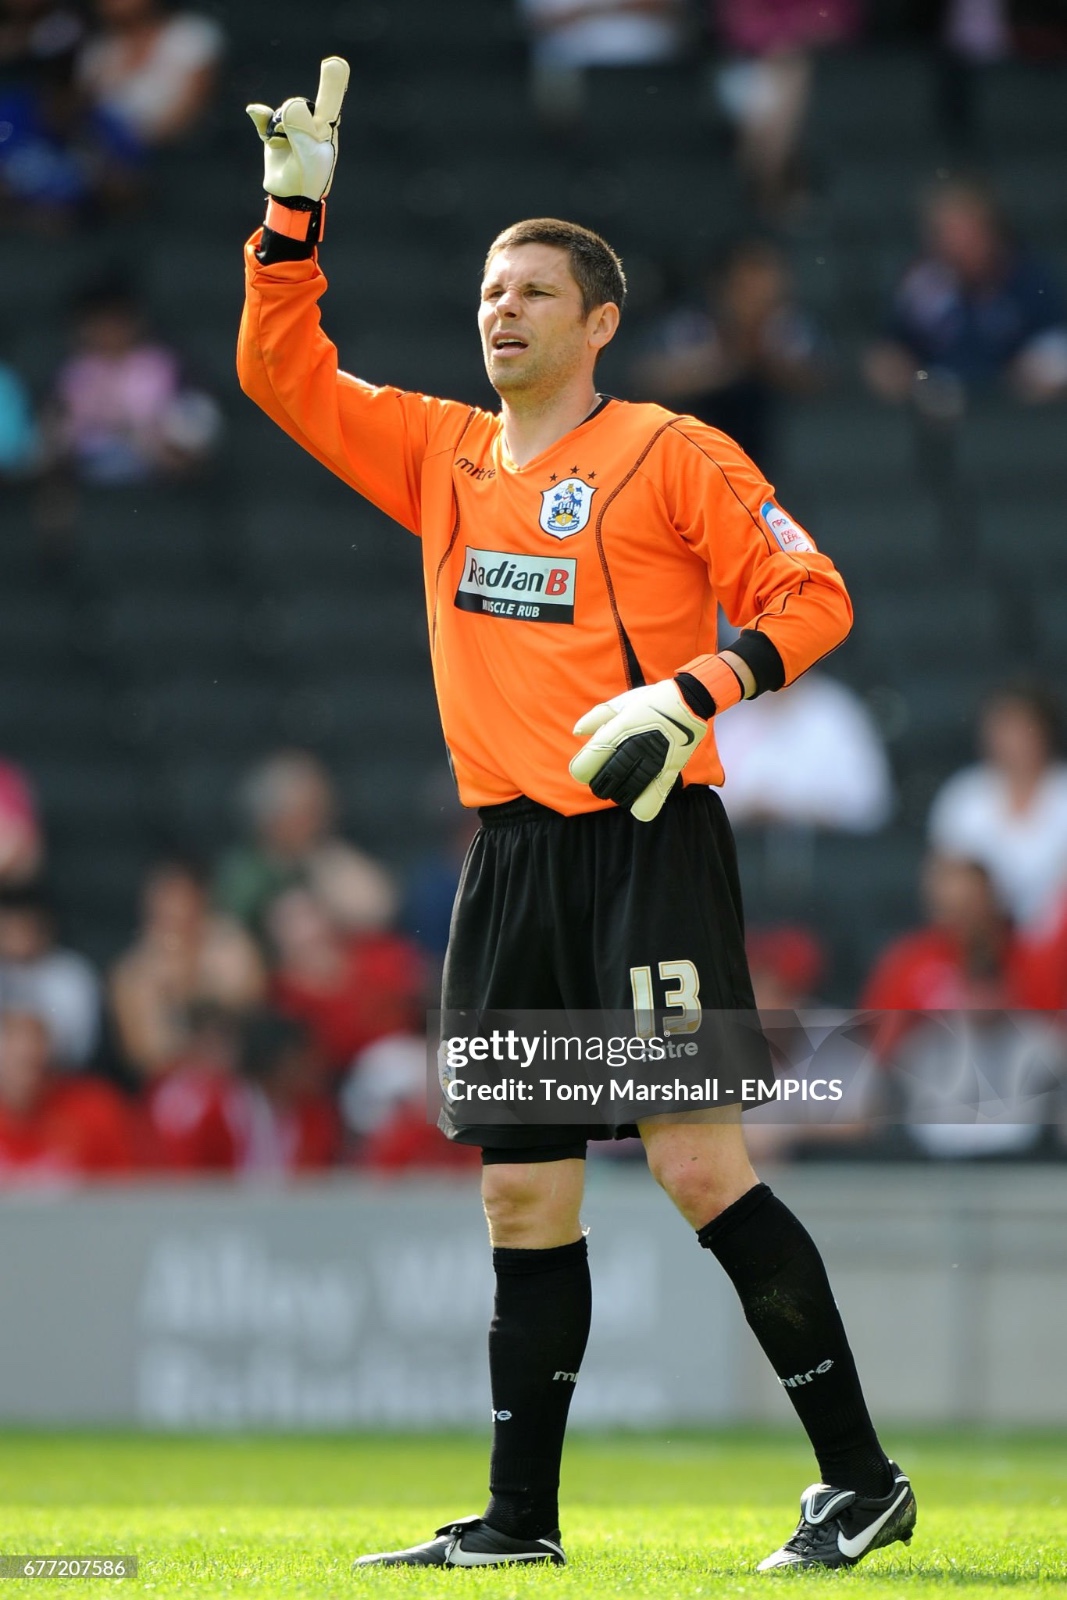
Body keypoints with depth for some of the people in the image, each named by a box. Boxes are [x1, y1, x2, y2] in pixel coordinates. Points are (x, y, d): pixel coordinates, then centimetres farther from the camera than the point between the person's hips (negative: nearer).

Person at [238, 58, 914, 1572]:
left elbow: (811, 595, -3)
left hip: (647, 838, -6)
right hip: (510, 851, 6)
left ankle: (860, 1477, -7)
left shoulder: (670, 455, -1)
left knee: (700, 1162, -13)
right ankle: (521, 1517, 11)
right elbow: (283, 371, 20)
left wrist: (693, 693, -17)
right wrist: (295, 212, 9)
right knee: (523, 1196, 6)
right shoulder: (440, 454, 15)